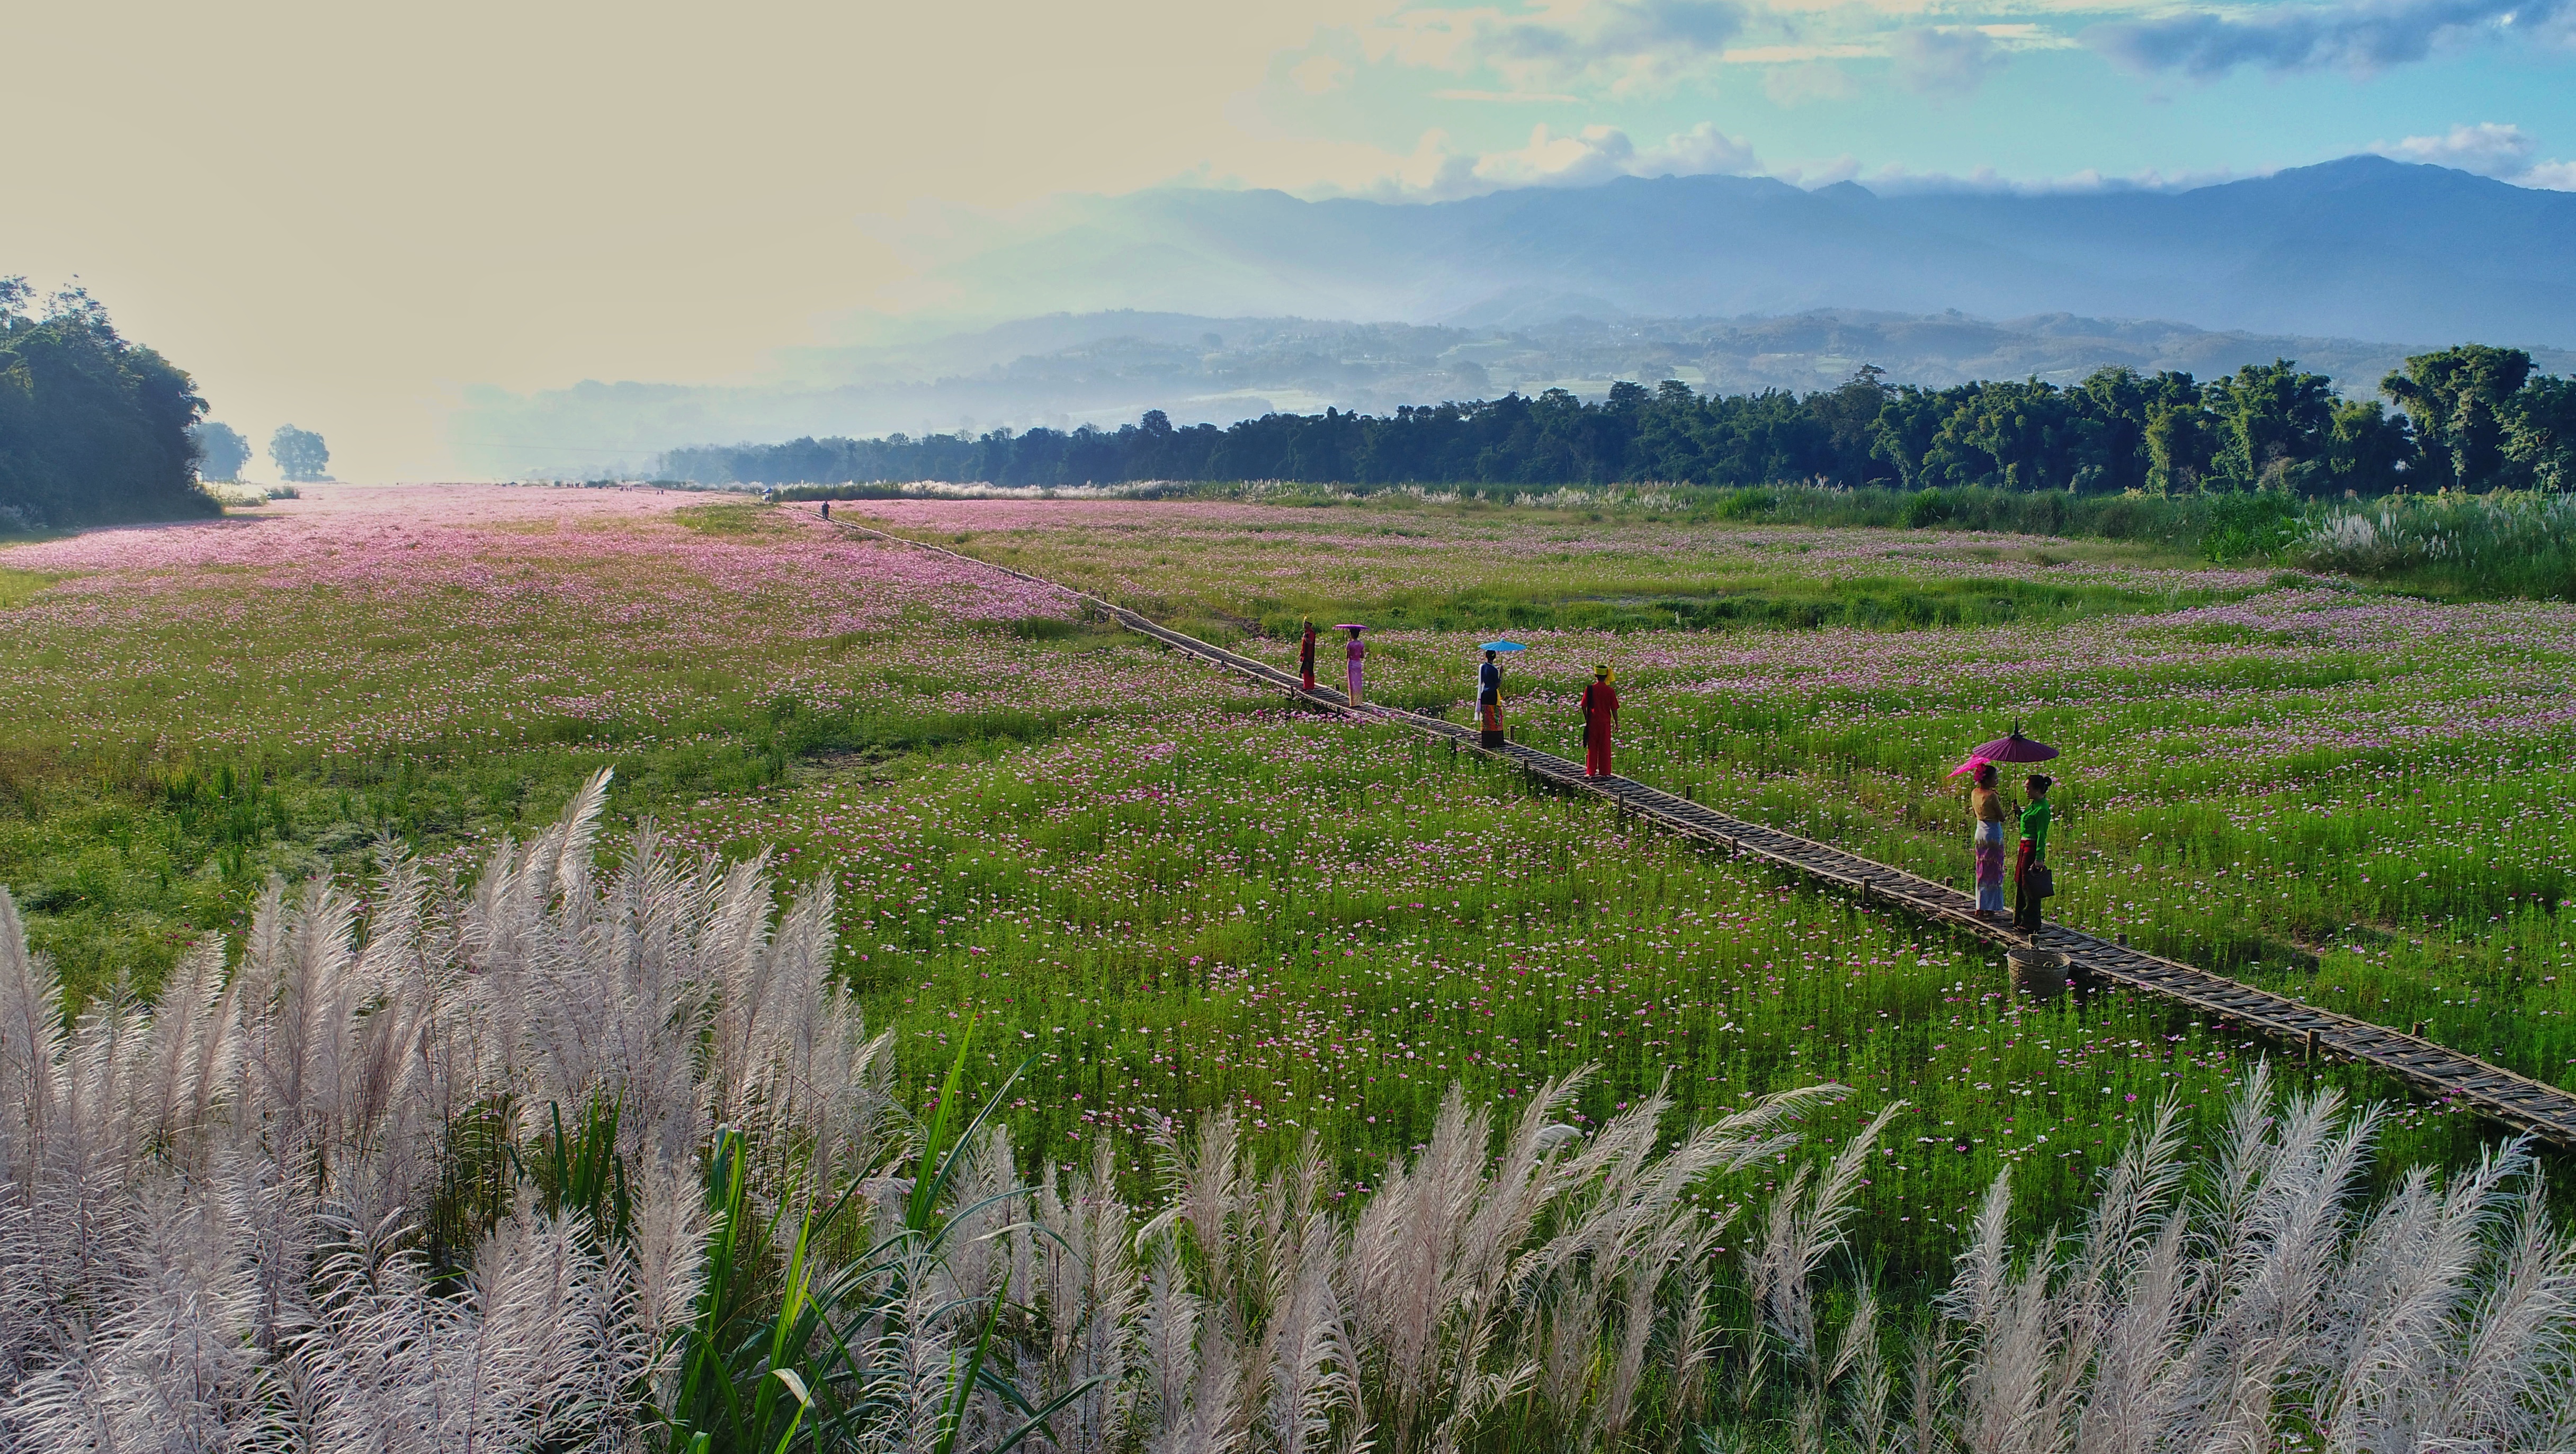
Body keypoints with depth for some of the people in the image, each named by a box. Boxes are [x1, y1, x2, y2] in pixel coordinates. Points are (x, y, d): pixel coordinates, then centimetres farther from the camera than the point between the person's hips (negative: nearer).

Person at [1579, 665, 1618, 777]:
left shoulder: (1589, 689, -6)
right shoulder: (1610, 691, -7)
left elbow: (1584, 706, -3)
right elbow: (1614, 709, -4)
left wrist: (1587, 719, 12)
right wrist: (1616, 723, 8)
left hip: (1593, 722, 0)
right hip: (1605, 722, 0)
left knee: (1592, 748, 8)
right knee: (1605, 748, 9)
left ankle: (1591, 772, 9)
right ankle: (1604, 772, 12)